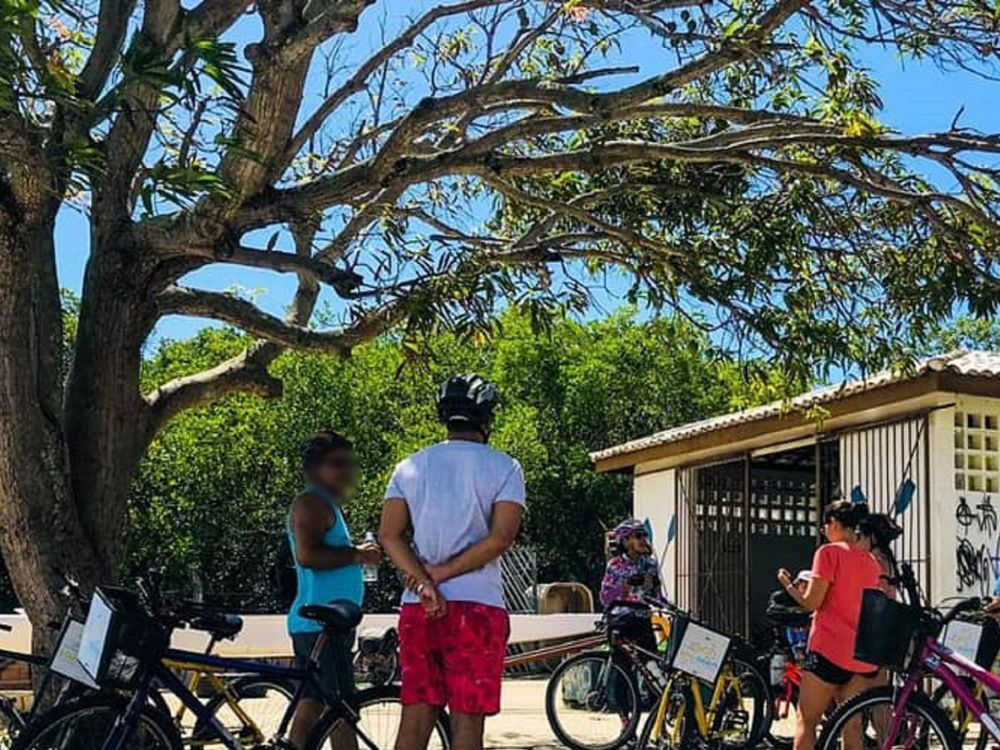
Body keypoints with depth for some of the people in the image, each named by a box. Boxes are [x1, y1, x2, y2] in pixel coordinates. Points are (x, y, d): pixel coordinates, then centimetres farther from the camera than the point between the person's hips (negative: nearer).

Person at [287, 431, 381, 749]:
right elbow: (307, 555, -24)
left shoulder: (328, 505, 23)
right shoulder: (311, 503, -10)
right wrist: (355, 555, -14)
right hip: (321, 624, -11)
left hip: (317, 624, 11)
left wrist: (358, 553, 11)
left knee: (311, 705, 11)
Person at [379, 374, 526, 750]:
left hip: (416, 607, 4)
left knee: (415, 717, 9)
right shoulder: (504, 468, -1)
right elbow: (500, 538, -12)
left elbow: (389, 536, -2)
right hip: (477, 606, -4)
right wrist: (442, 573, -9)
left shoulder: (410, 467, 9)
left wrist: (424, 582, -10)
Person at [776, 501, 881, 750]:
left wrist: (788, 585, 8)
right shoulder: (872, 562, 12)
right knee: (851, 727, 8)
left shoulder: (829, 552, -7)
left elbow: (810, 603, -10)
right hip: (863, 656, 6)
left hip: (829, 650, -6)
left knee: (805, 723, 1)